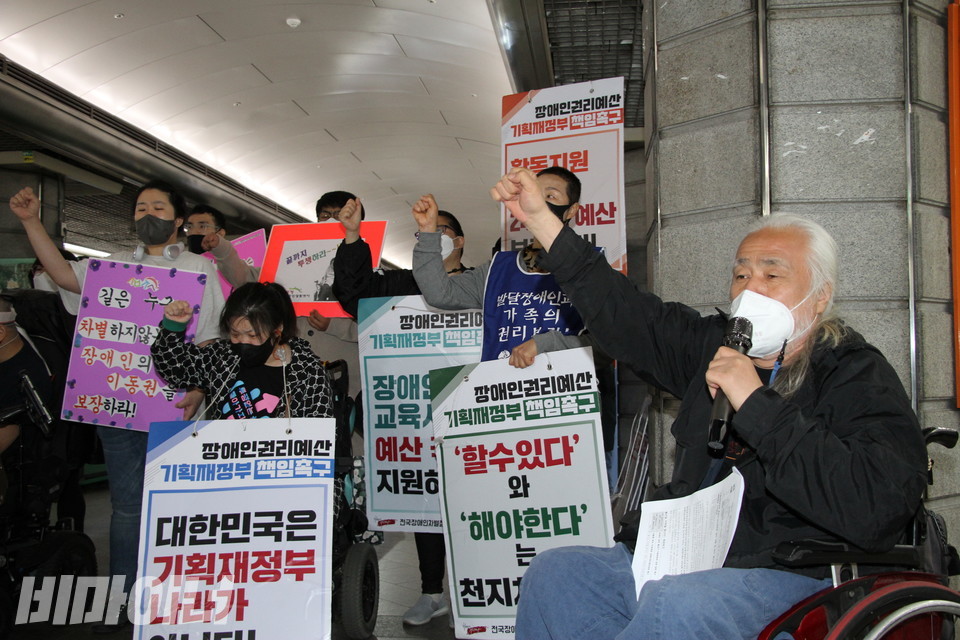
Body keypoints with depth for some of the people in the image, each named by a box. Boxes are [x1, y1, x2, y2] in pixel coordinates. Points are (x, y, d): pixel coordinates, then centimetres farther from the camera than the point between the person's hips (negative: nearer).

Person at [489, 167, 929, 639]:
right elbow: (626, 315, 14)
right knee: (552, 572, -6)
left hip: (789, 576, -6)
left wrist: (755, 405, -23)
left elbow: (877, 510, -23)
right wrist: (541, 221, 10)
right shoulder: (717, 347, 12)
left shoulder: (859, 377, -8)